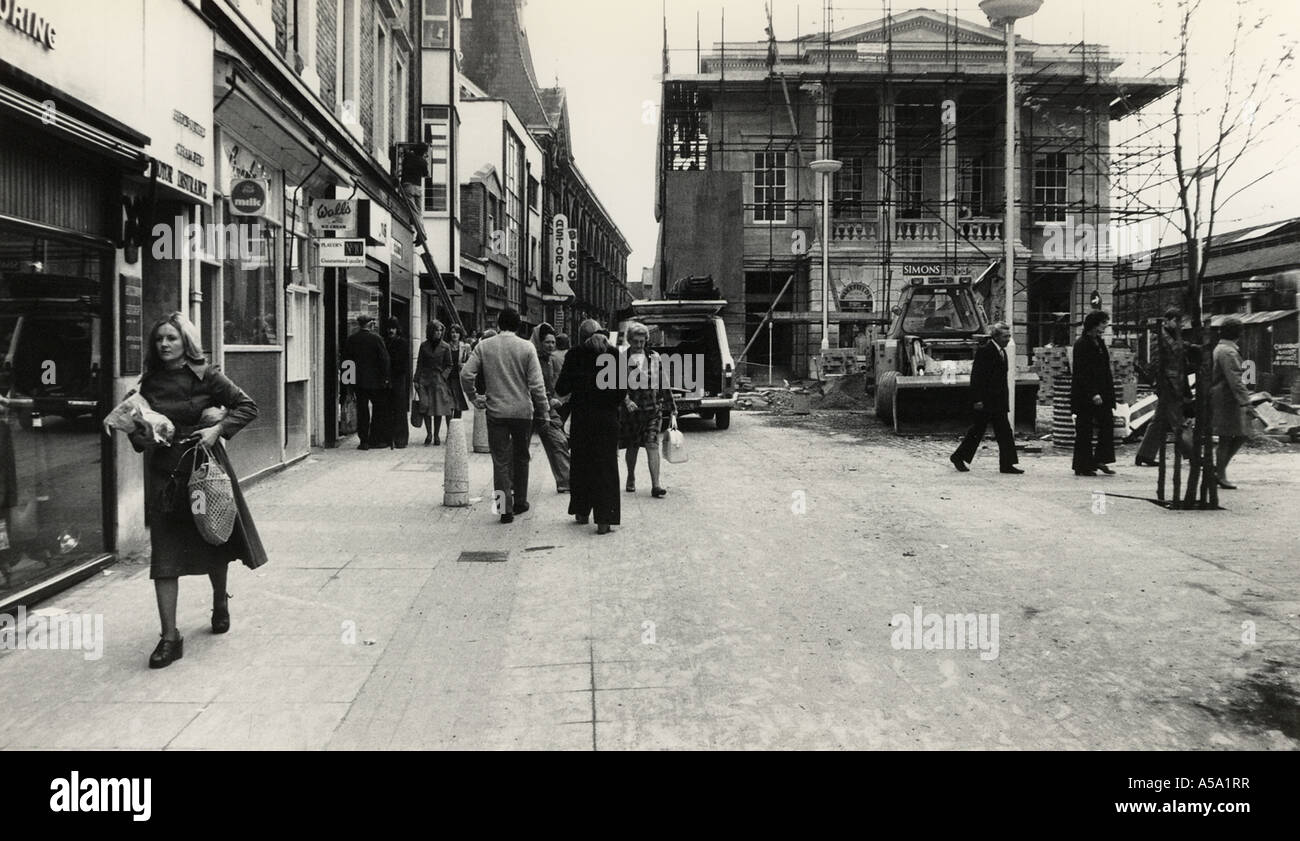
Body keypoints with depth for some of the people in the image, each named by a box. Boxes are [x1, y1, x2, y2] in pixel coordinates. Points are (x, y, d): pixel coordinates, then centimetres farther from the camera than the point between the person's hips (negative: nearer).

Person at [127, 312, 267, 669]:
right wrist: (141, 435, -4)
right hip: (163, 472, 3)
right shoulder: (150, 382, 6)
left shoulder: (206, 376, -5)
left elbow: (247, 407, -4)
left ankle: (220, 602, 41)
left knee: (215, 543, 13)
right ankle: (170, 637, 2)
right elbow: (137, 427, 17)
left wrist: (218, 429, -16)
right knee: (164, 555, -3)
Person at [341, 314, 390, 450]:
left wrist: (348, 378, 14)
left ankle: (363, 441, 6)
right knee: (379, 409, 9)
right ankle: (375, 440, 8)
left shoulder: (350, 340, 2)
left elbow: (345, 360, 6)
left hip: (357, 381, 3)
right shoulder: (376, 339, -9)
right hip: (375, 380, -3)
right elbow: (384, 359, -9)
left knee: (362, 411, 8)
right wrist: (385, 377, -1)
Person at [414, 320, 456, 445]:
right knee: (425, 407, -5)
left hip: (439, 380, -1)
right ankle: (428, 434, 5)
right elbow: (419, 364, 9)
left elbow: (449, 366, 4)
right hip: (425, 380, 1)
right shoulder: (424, 345, 6)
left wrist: (443, 377, -9)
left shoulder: (445, 347, 2)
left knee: (439, 408, 0)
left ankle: (436, 435, 11)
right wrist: (416, 380, 3)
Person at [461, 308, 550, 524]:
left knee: (500, 460, 4)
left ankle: (505, 508, 0)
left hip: (496, 411, 0)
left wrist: (474, 397, 7)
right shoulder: (527, 347, -4)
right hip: (523, 411, 0)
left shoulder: (484, 346, 0)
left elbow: (466, 373, -6)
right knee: (521, 458, 17)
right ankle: (520, 502, 26)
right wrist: (543, 410, 1)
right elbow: (536, 383, -7)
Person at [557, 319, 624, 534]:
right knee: (606, 467, 2)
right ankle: (604, 520, -4)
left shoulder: (574, 356, -5)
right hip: (607, 419, 0)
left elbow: (561, 389, -4)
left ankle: (582, 512, 25)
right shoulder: (613, 355, -3)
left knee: (580, 465, 16)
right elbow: (622, 389, -5)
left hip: (581, 418, 0)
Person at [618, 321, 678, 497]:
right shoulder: (621, 359, 0)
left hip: (652, 409, 0)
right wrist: (626, 400, -19)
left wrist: (672, 408, 10)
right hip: (630, 410, 0)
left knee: (652, 445, -9)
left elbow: (664, 384, 10)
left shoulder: (654, 358, 6)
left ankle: (655, 485, -11)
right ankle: (631, 479, 32)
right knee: (632, 447, 11)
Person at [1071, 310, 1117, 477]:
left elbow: (1103, 370, 19)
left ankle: (1098, 460, 11)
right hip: (1084, 395, -8)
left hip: (1100, 393, 8)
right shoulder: (1082, 344, -12)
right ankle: (1082, 466, 5)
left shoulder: (1099, 343, 15)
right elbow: (1082, 372, -17)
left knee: (1107, 424, 2)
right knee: (1084, 431, -1)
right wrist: (1092, 394, -22)